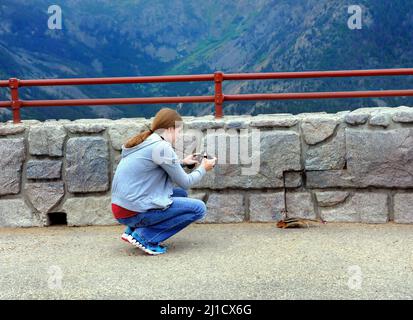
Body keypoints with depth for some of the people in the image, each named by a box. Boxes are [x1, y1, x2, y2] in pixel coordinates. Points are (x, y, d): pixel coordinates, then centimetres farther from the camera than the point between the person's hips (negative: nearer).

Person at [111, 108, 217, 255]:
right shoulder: (161, 147, -14)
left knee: (181, 193, 22)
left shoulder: (143, 141, 12)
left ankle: (133, 229, 13)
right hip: (134, 212, -9)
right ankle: (145, 236, -5)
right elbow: (185, 182, -6)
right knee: (199, 208, -4)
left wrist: (182, 162, 23)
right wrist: (203, 168, 11)